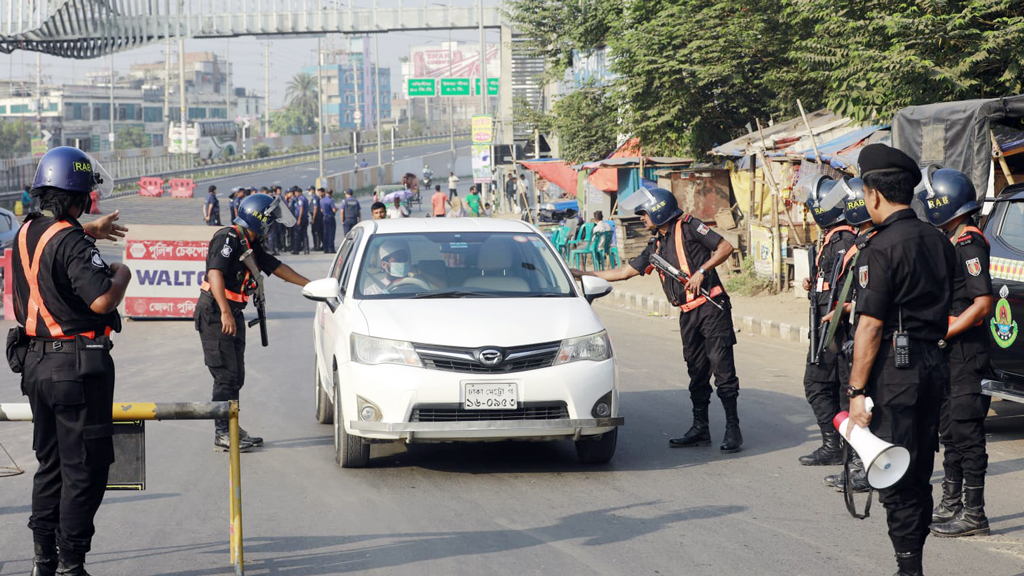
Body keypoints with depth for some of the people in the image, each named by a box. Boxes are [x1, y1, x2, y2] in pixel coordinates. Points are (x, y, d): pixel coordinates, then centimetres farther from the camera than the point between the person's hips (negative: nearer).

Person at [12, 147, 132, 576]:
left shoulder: (26, 232, 8)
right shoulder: (72, 243, -19)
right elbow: (102, 300, -27)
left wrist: (89, 231, 43)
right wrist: (121, 274, -7)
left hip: (34, 360, 9)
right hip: (78, 364, -9)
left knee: (50, 463, 18)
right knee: (84, 468, -1)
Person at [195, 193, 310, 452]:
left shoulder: (250, 244, 15)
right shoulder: (227, 238, -15)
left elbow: (276, 267, 23)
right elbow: (215, 273, -26)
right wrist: (225, 312, -34)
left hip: (233, 314, 10)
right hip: (215, 313, -10)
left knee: (235, 376, 12)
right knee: (226, 374, -9)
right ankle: (222, 433, -5)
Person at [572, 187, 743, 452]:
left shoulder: (688, 227, -3)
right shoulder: (657, 246, 19)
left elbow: (725, 247, -8)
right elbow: (625, 271, 23)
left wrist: (701, 272, -16)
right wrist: (583, 274, 22)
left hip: (711, 308, -8)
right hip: (688, 314, 8)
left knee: (722, 368, -8)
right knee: (697, 373, 10)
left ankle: (733, 430, -5)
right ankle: (700, 428, 16)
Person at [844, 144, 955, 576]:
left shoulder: (881, 248, -14)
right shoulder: (939, 242, 10)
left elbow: (870, 328, -16)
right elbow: (944, 309, 15)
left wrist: (857, 391, -14)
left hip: (894, 368, -8)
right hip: (934, 363, 8)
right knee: (919, 473, 15)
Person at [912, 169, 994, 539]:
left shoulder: (969, 244, -15)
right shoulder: (948, 243, 15)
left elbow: (983, 303, -21)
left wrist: (943, 334, -20)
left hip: (966, 352, -10)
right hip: (947, 354, 10)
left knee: (966, 433, -6)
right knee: (950, 430, 15)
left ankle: (974, 515, -3)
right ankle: (951, 505, 24)